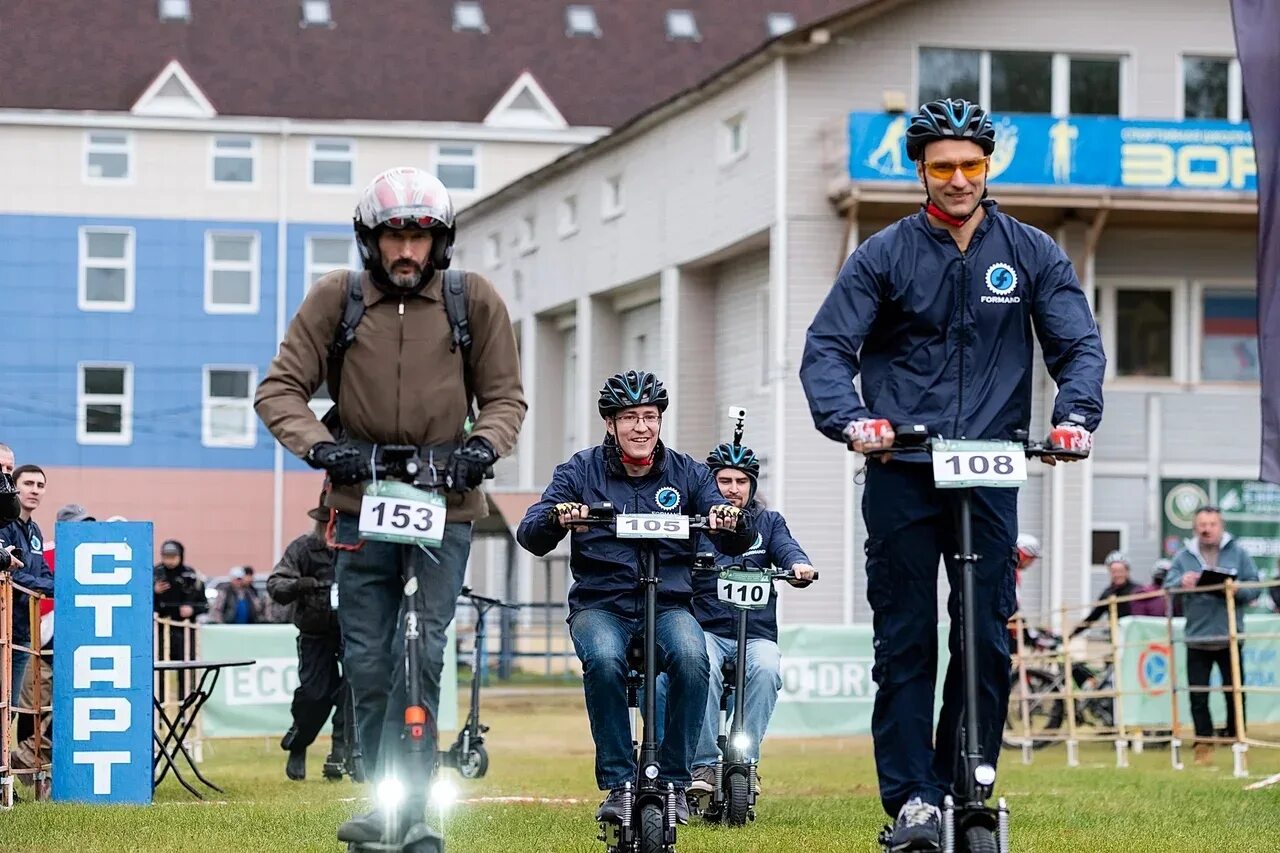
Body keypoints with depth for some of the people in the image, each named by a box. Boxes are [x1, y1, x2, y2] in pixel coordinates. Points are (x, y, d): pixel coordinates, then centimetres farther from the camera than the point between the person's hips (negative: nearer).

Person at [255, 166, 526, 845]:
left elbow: (505, 396, 8)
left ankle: (395, 808, -11)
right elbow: (280, 389, 1)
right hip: (362, 503, 1)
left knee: (421, 653, -11)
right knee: (368, 662, 3)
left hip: (445, 505, -1)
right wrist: (320, 445, -16)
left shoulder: (474, 301, 0)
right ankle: (401, 800, 13)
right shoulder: (335, 298, -1)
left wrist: (482, 445, -12)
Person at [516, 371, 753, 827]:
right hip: (600, 604, -1)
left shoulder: (687, 473, 8)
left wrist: (732, 522, -25)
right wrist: (556, 519, -30)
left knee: (691, 657, -32)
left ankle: (673, 780, -18)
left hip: (669, 605, 1)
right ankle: (617, 784, -22)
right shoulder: (581, 470, 4)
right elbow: (530, 535, -6)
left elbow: (737, 543, 0)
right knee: (603, 660, -34)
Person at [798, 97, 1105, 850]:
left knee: (989, 640, -2)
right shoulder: (884, 256, 3)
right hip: (901, 472, -1)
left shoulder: (1032, 254, 7)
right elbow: (827, 350, -3)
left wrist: (1075, 415, -17)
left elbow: (1079, 344, 3)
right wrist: (850, 419, -23)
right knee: (906, 640, -3)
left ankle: (965, 788, 9)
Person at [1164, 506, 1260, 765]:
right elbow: (1167, 587, 1)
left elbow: (1254, 587, 1)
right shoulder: (1183, 557, 8)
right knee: (1198, 696, 1)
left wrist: (1236, 590, -19)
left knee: (1235, 693, 3)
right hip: (1197, 637, 1)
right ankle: (1203, 745, 9)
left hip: (1230, 637, -1)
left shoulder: (1238, 553, 5)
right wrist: (1181, 583, -20)